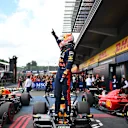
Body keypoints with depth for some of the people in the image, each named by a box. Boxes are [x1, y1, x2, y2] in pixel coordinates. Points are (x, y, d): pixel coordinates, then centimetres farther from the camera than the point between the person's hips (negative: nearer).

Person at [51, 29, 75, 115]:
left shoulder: (70, 50, -8)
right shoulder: (64, 49, 17)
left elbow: (69, 64, -18)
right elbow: (59, 42, 39)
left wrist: (64, 75, -23)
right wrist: (54, 35, 49)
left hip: (66, 73, -9)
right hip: (59, 72, 9)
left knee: (66, 94, -8)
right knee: (57, 94, 9)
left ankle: (68, 112, -3)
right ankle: (57, 111, 15)